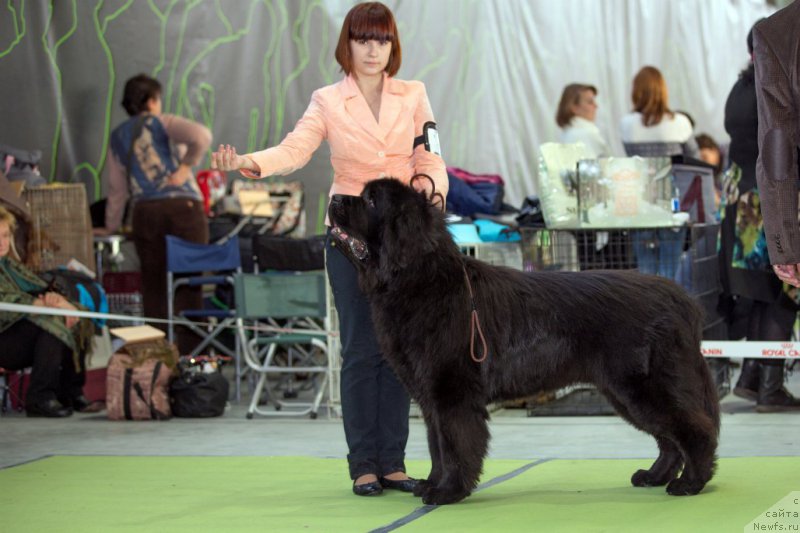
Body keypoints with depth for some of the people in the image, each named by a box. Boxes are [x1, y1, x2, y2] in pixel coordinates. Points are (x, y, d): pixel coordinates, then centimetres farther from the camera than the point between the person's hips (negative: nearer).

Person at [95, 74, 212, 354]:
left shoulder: (118, 136, 17)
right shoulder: (160, 123, 4)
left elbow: (117, 187, 20)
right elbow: (201, 136, -16)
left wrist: (111, 226, 29)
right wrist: (185, 167, -5)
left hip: (145, 213, 4)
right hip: (183, 206, -4)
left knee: (153, 285, 8)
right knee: (188, 283, -1)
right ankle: (188, 352, -4)